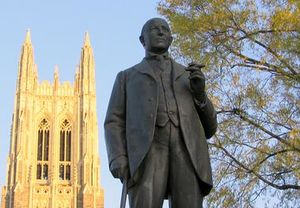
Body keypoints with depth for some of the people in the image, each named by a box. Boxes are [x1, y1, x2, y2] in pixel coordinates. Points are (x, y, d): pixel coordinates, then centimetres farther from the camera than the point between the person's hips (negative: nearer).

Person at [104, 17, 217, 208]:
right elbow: (114, 123, 14)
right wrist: (118, 159, -8)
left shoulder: (189, 77, 33)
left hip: (186, 152, 2)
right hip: (148, 153, -1)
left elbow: (208, 129, 25)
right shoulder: (127, 77, 28)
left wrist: (200, 92, 6)